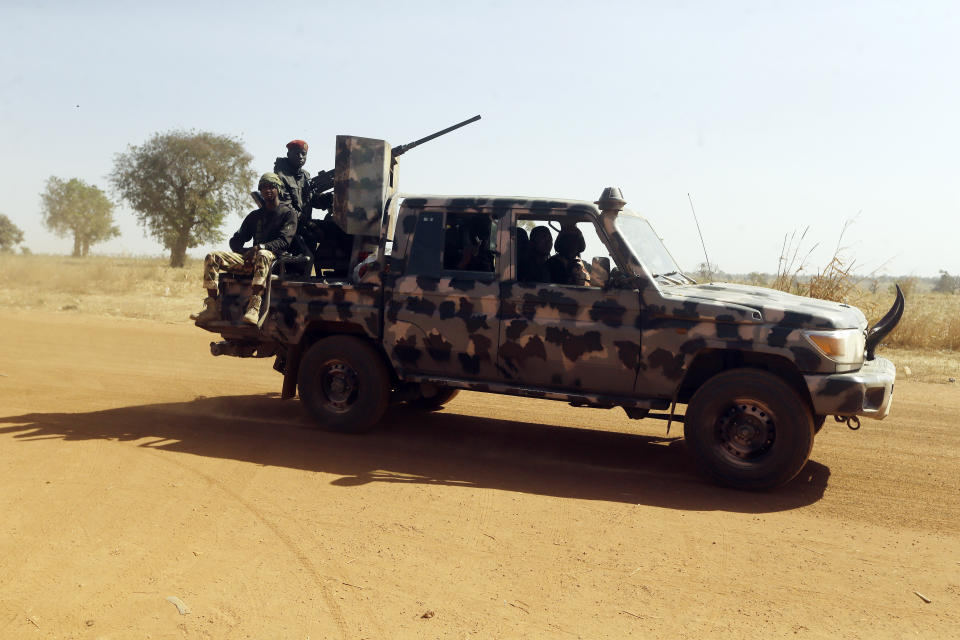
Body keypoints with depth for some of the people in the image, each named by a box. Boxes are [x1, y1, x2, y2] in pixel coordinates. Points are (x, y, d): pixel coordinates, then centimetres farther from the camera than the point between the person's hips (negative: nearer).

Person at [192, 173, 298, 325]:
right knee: (212, 258, -14)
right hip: (250, 257, 6)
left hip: (274, 257, -6)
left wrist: (261, 247, -24)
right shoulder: (254, 216, 25)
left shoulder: (288, 213, 8)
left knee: (263, 255, -43)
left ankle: (254, 307, -55)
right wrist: (245, 253, -2)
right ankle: (212, 308, -23)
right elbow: (235, 241, 23)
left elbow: (284, 241, -8)